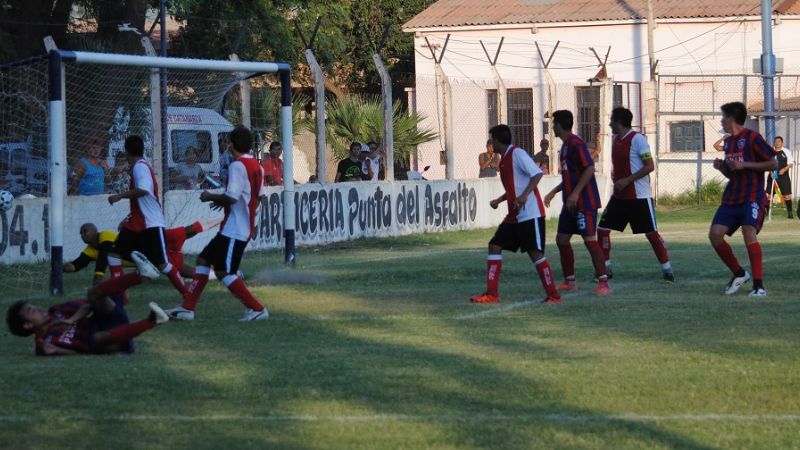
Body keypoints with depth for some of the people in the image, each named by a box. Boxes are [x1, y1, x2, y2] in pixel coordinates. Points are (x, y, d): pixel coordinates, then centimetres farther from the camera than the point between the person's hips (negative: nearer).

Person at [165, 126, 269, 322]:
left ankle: (256, 309, -7)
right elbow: (258, 197, 19)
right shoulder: (257, 166, 12)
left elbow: (232, 196, -25)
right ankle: (187, 307, 12)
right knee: (203, 260, 13)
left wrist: (211, 197, -7)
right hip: (245, 228, 10)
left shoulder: (237, 166, -16)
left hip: (234, 230, -10)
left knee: (224, 272, -9)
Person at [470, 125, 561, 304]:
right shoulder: (504, 159, 18)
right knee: (495, 246, 6)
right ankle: (492, 294, 7)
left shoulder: (517, 153, -10)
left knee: (535, 252, -10)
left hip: (530, 214, -10)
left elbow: (537, 174, -20)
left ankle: (553, 295, -3)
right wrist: (499, 200, 16)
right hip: (515, 216, 10)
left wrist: (524, 196, -28)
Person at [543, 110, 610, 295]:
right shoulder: (565, 146, 17)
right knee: (562, 239, 11)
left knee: (590, 239, -13)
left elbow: (590, 169, -22)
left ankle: (603, 283, -14)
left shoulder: (576, 144, -13)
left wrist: (575, 193, -25)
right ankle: (569, 282, 20)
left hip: (584, 202, -10)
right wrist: (554, 192, 23)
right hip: (570, 203, 10)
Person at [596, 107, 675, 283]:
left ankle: (667, 270, 4)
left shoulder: (637, 139, -13)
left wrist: (627, 180, -20)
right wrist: (615, 176, 6)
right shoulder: (615, 139, 11)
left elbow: (650, 166, -17)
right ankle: (605, 268, 11)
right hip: (619, 196, 8)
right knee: (602, 228, 1)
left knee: (651, 232, -5)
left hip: (639, 196, -8)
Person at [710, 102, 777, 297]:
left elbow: (773, 164, -8)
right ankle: (739, 274, 12)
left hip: (752, 196, -8)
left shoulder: (753, 138, -7)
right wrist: (721, 167, 3)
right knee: (715, 234, -6)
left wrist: (744, 165, -14)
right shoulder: (728, 142, 17)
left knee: (749, 233, -24)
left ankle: (759, 285, -19)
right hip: (731, 197, 8)